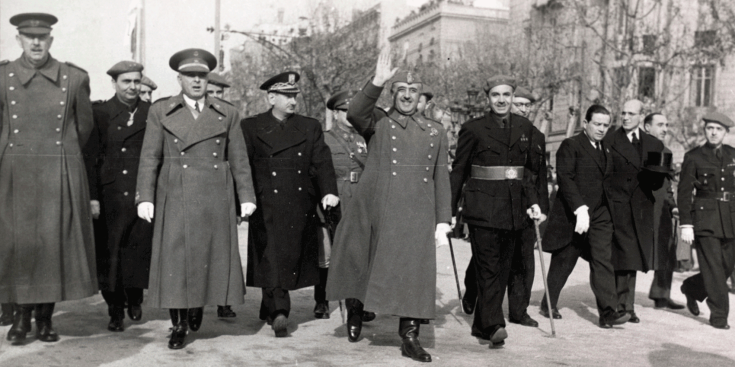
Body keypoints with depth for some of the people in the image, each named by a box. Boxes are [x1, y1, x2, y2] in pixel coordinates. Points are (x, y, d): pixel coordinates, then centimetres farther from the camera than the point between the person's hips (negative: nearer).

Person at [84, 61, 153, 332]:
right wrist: (92, 196, -5)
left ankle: (135, 299, 28)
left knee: (139, 250, 3)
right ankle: (115, 310, 17)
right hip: (109, 197, 0)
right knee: (109, 255, 4)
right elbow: (90, 157, 2)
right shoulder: (99, 113, 5)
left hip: (142, 196, 0)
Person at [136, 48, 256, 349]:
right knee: (175, 259, 0)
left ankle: (198, 305, 31)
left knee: (211, 257, 5)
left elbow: (239, 160, 7)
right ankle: (178, 326, 12)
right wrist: (145, 197, -6)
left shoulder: (227, 113, 8)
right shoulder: (160, 111, 6)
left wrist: (246, 197, 1)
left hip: (216, 200, 1)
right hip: (176, 198, -1)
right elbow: (149, 158, 2)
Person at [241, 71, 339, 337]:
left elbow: (322, 163, 3)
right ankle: (279, 312, -9)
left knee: (292, 256, 7)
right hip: (267, 208, -2)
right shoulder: (251, 127, 6)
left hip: (300, 209, 3)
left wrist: (329, 191, -14)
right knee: (272, 257, -9)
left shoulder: (310, 127, 12)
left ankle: (269, 310, 24)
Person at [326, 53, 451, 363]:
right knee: (359, 262, 8)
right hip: (373, 211, -1)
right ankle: (354, 310, 36)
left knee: (414, 274, -2)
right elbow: (354, 113, -14)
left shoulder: (435, 131, 15)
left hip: (416, 215, 2)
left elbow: (441, 179, 12)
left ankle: (409, 337, 10)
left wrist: (443, 220, 6)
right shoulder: (377, 122, 9)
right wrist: (377, 82, -23)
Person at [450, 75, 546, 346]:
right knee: (487, 268, -9)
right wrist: (450, 210, -1)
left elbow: (535, 168, 13)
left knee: (502, 269, 8)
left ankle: (481, 326, 18)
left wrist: (535, 201, 1)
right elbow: (458, 171, 1)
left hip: (514, 209, 4)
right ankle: (494, 324, -9)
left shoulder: (525, 128, 10)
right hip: (482, 207, -4)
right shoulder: (473, 129, 0)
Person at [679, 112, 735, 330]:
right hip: (705, 218, -4)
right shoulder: (693, 157, -2)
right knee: (713, 268, -5)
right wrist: (685, 224, -10)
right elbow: (684, 192, -4)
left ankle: (691, 288, 34)